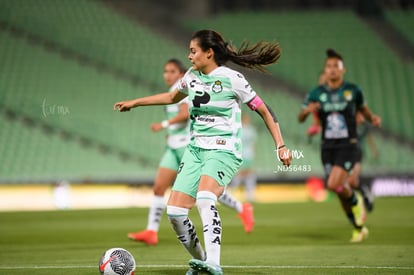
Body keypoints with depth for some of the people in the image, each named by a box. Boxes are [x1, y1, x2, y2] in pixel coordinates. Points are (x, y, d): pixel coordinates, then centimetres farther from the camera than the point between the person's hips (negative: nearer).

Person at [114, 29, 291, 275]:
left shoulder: (232, 79, -8)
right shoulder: (192, 77, 10)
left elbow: (264, 110, -4)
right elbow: (173, 97, 31)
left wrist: (281, 146, -9)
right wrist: (135, 102, 34)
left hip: (223, 150, -7)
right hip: (195, 149, 7)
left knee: (205, 199, -34)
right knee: (175, 211, -4)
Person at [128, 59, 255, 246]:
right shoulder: (174, 92, 17)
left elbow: (185, 113, -26)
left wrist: (164, 124, -28)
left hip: (188, 146, -9)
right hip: (174, 148, 9)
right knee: (158, 187, -3)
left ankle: (242, 210, 15)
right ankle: (151, 232, -6)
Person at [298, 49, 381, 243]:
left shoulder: (352, 90, -1)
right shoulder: (317, 93, 2)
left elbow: (363, 109, 16)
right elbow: (300, 118, 2)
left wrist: (373, 118, -5)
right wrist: (307, 110, -20)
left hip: (348, 145, -3)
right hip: (327, 146, 3)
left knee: (334, 184, -22)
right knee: (341, 189, 7)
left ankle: (356, 201, 11)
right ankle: (359, 228, 25)